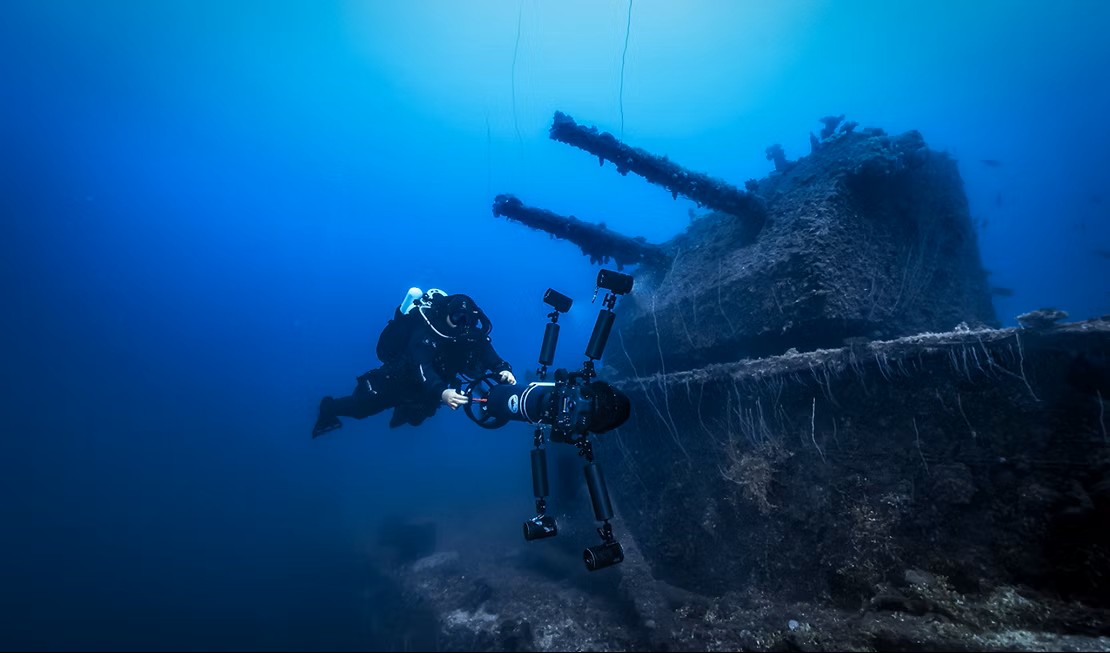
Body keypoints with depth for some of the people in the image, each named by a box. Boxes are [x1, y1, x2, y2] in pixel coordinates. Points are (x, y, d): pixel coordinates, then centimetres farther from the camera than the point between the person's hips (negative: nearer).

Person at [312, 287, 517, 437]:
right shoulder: (425, 332, -38)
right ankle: (328, 408, 38)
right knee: (360, 408, 6)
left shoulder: (472, 334, -21)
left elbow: (491, 357, -25)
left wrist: (504, 370, -49)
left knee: (414, 418, 24)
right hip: (399, 377, -5)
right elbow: (422, 368, -49)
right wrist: (441, 393, -67)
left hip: (426, 388, 5)